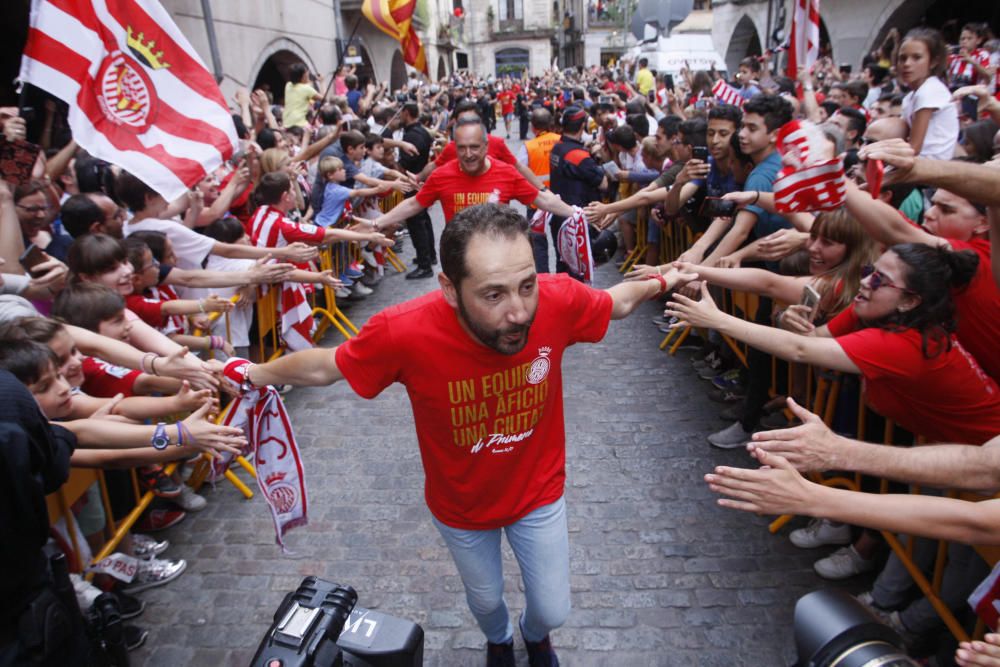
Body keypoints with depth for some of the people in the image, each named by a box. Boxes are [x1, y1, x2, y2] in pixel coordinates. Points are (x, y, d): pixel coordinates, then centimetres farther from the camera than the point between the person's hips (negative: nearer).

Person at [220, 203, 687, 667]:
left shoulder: (559, 299, -32)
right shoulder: (404, 332, -36)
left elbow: (617, 302, -6)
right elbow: (324, 367, -15)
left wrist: (660, 282, 10)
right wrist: (251, 374, 0)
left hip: (539, 493, 1)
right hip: (460, 506, -1)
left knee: (553, 611, 21)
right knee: (485, 600, 28)